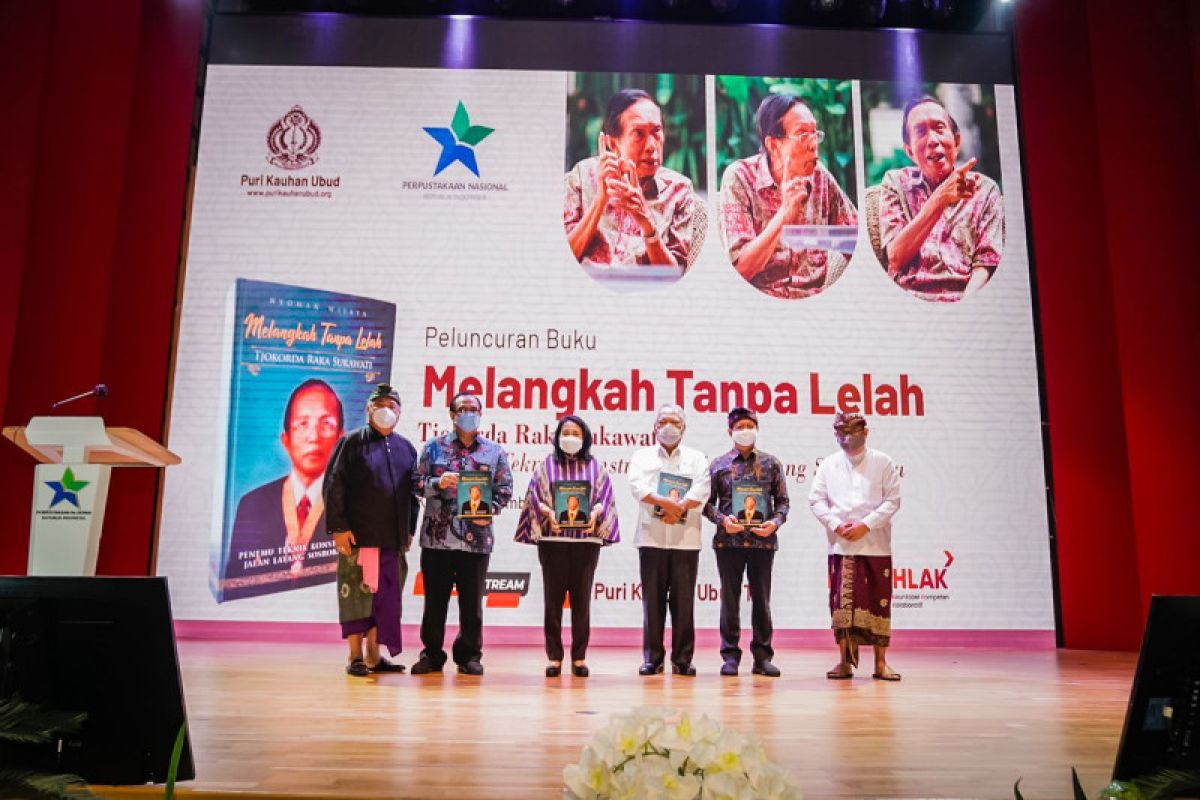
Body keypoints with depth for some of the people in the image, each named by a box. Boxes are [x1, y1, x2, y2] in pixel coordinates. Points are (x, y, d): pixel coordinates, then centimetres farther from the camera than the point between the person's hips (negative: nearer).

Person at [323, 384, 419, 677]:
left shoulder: (406, 448, 13)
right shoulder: (352, 442, 0)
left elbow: (413, 492, 17)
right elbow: (334, 485, -4)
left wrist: (410, 530, 12)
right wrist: (339, 527, -11)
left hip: (393, 538, 5)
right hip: (358, 535, -4)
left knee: (385, 595, 8)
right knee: (357, 594, -1)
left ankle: (373, 655, 19)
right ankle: (355, 657, 10)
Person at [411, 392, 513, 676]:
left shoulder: (494, 451, 9)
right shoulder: (434, 447, 8)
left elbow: (505, 488, 7)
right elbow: (417, 481, 5)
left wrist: (490, 510, -9)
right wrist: (438, 483, -14)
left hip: (477, 538, 0)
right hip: (437, 536, 0)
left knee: (472, 600, 8)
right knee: (435, 599, 7)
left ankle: (469, 655, 20)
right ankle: (432, 653, 20)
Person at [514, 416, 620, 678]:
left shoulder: (595, 466, 12)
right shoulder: (547, 465, 10)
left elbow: (604, 497, 6)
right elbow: (534, 496, 5)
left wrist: (595, 513, -14)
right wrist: (548, 512, -13)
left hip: (586, 538, 0)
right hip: (552, 538, 0)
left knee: (581, 597, 2)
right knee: (553, 597, 0)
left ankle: (579, 657, 9)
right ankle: (554, 656, 7)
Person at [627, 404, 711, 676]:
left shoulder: (697, 458, 14)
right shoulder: (642, 456, 13)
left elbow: (701, 491, -2)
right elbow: (637, 486, -5)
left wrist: (676, 508, -17)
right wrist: (669, 503, -17)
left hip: (686, 539, 0)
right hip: (651, 537, 0)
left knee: (683, 600, 1)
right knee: (653, 600, 1)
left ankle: (682, 659, 8)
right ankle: (652, 658, 8)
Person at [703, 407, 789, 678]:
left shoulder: (771, 463, 8)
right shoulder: (719, 464, 6)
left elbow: (783, 500, 9)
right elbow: (707, 502, 6)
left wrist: (775, 522, -8)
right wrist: (722, 519, -11)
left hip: (763, 540, 1)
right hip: (728, 541, 0)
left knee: (761, 599, 7)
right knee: (730, 599, 4)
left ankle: (762, 657, 15)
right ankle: (730, 656, 12)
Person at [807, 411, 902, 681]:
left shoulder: (883, 463, 4)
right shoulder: (828, 465, 9)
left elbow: (892, 500, -2)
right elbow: (816, 499, 4)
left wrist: (866, 525, -12)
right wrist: (837, 525, -10)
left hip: (876, 545, -1)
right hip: (841, 545, 1)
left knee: (879, 602, 2)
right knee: (842, 602, -1)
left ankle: (880, 663, 11)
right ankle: (844, 661, 6)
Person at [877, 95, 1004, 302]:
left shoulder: (985, 190, 10)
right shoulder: (896, 182, 11)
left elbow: (984, 266, 1)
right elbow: (895, 258, -2)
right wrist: (940, 199, -12)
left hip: (963, 305, 0)